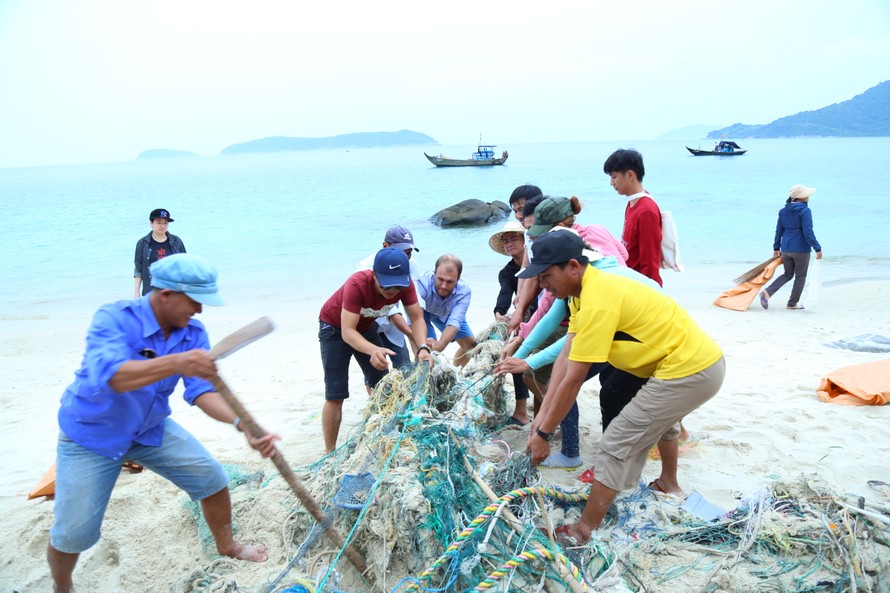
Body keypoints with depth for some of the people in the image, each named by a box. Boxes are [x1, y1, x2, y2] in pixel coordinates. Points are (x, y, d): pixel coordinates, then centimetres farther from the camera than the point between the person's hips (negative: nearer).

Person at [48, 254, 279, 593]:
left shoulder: (193, 334, -13)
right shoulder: (113, 319, -27)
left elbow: (202, 390, -21)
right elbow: (109, 376, -44)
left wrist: (241, 423, -40)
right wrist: (175, 363, -60)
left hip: (151, 429, 4)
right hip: (91, 434, -4)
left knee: (213, 479, 0)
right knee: (72, 534, -3)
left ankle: (226, 546, 27)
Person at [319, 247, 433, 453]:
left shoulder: (405, 284, -25)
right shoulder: (357, 284, -39)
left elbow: (417, 318, -23)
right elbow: (347, 331, -41)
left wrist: (422, 348, -42)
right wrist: (373, 350, -59)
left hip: (366, 326, 5)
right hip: (335, 327, -5)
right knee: (335, 395, -10)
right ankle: (330, 454, -1)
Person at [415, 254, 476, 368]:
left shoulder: (464, 291, -34)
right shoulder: (423, 283, -43)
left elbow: (454, 322, -45)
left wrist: (439, 346, -63)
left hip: (445, 314, 4)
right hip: (423, 311, -3)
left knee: (471, 344, 6)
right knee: (427, 348, -25)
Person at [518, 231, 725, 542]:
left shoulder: (597, 301, -25)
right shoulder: (587, 287, 5)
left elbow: (573, 379, -23)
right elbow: (565, 357, 3)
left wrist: (544, 433, -14)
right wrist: (543, 414, 0)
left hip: (689, 371, -10)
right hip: (703, 360, 10)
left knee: (616, 445, -7)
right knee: (661, 415, 37)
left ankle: (584, 530, 3)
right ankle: (669, 482, 58)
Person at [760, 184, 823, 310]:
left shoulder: (783, 211, 5)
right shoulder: (805, 211, -15)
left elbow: (779, 230, 10)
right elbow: (808, 232, -19)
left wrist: (776, 248, 17)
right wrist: (818, 248, -15)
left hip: (786, 248, 6)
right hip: (801, 249, -6)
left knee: (788, 274, 18)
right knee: (800, 276, 11)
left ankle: (767, 292, -1)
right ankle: (792, 303, 17)